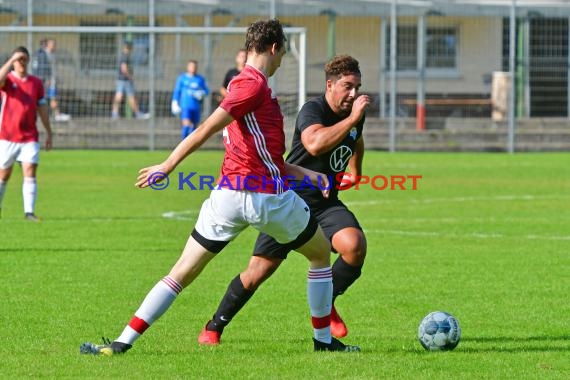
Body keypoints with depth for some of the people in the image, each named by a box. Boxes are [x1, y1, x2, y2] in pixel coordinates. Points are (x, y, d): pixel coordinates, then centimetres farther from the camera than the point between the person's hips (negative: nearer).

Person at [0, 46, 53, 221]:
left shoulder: (36, 83, 8)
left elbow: (42, 108, 13)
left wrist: (49, 133, 11)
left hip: (29, 137, 2)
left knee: (30, 173, -11)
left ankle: (29, 211, -15)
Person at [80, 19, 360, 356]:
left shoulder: (246, 84, 18)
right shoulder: (255, 85, -10)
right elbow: (207, 129, -18)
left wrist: (307, 175, 24)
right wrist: (169, 165, -19)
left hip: (227, 195, 7)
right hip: (266, 195, -7)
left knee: (182, 273, 4)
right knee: (321, 253, 17)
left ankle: (123, 342, -5)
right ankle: (324, 340, 21)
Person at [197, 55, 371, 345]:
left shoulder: (355, 114, 4)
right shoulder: (312, 110, -19)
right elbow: (315, 144, -41)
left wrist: (355, 171, 33)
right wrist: (352, 118, -38)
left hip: (326, 202, 5)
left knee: (355, 245, -25)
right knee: (259, 271, -4)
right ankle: (214, 328, 16)